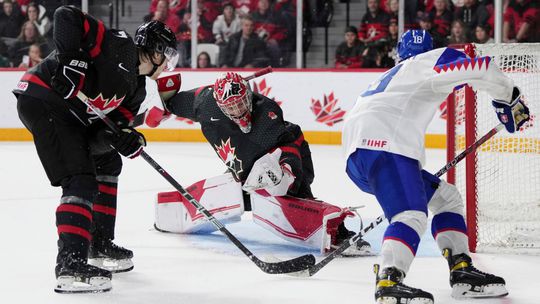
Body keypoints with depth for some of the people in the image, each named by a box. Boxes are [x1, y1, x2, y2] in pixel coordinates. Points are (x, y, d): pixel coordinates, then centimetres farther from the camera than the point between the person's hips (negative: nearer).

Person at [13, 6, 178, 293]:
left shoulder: (135, 87, 16)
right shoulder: (120, 47, -11)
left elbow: (115, 120, 8)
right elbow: (67, 17, -17)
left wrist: (124, 138, -14)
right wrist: (71, 57, -26)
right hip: (43, 99, -11)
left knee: (107, 162, 24)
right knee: (81, 179, -19)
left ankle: (99, 245, 33)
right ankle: (70, 264, -27)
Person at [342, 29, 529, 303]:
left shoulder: (393, 75, 38)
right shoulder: (428, 61, 12)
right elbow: (478, 68, -6)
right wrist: (509, 96, 11)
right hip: (382, 145, -9)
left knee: (445, 196, 18)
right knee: (412, 215, -24)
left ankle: (462, 271, 13)